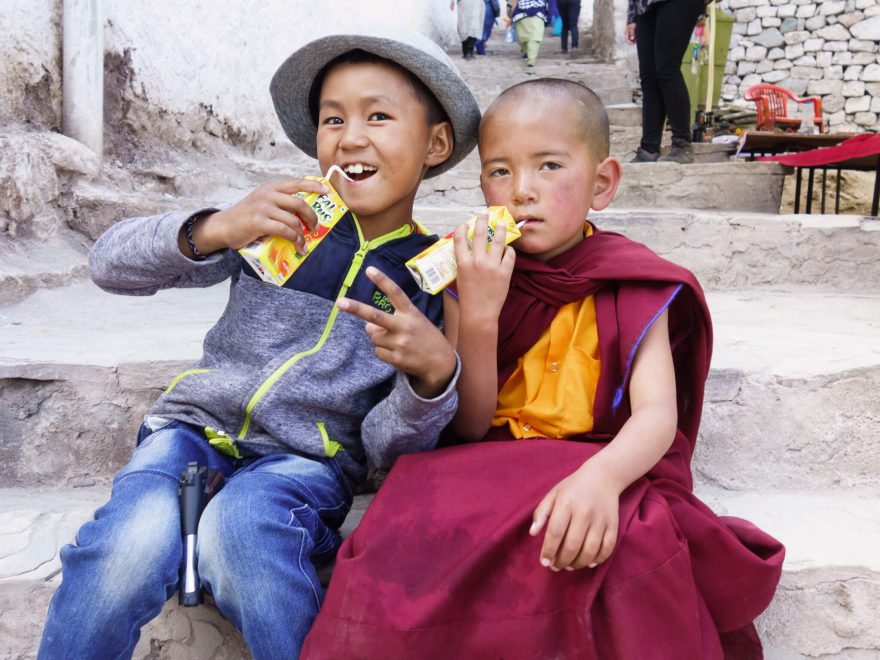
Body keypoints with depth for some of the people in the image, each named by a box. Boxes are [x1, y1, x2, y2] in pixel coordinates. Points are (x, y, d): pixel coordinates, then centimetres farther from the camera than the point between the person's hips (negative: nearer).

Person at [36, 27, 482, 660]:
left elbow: (386, 445, -2)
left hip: (307, 461, -1)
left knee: (240, 526, -35)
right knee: (131, 543, -30)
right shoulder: (282, 221, 2)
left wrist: (434, 374, -24)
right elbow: (112, 264, -4)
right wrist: (213, 230, -23)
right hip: (198, 425, 1)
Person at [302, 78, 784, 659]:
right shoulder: (474, 275, 4)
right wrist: (478, 315, -17)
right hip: (488, 472, 2)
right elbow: (468, 425, -1)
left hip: (603, 466, -1)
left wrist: (601, 477, -35)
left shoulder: (630, 285, 1)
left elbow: (657, 415, -12)